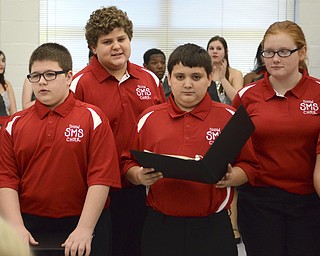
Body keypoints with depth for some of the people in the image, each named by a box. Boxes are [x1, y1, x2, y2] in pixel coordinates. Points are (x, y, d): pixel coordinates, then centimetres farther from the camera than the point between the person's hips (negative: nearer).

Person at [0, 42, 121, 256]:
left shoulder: (92, 118, -3)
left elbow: (101, 178, -9)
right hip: (30, 225, 2)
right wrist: (18, 229, -11)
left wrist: (84, 230, -16)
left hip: (82, 225, -2)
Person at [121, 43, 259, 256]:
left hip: (213, 227, -1)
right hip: (160, 225, 1)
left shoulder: (229, 117, 3)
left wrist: (231, 177, -15)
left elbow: (248, 166, 4)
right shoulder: (149, 118, 6)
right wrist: (139, 176, -11)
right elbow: (129, 164, 10)